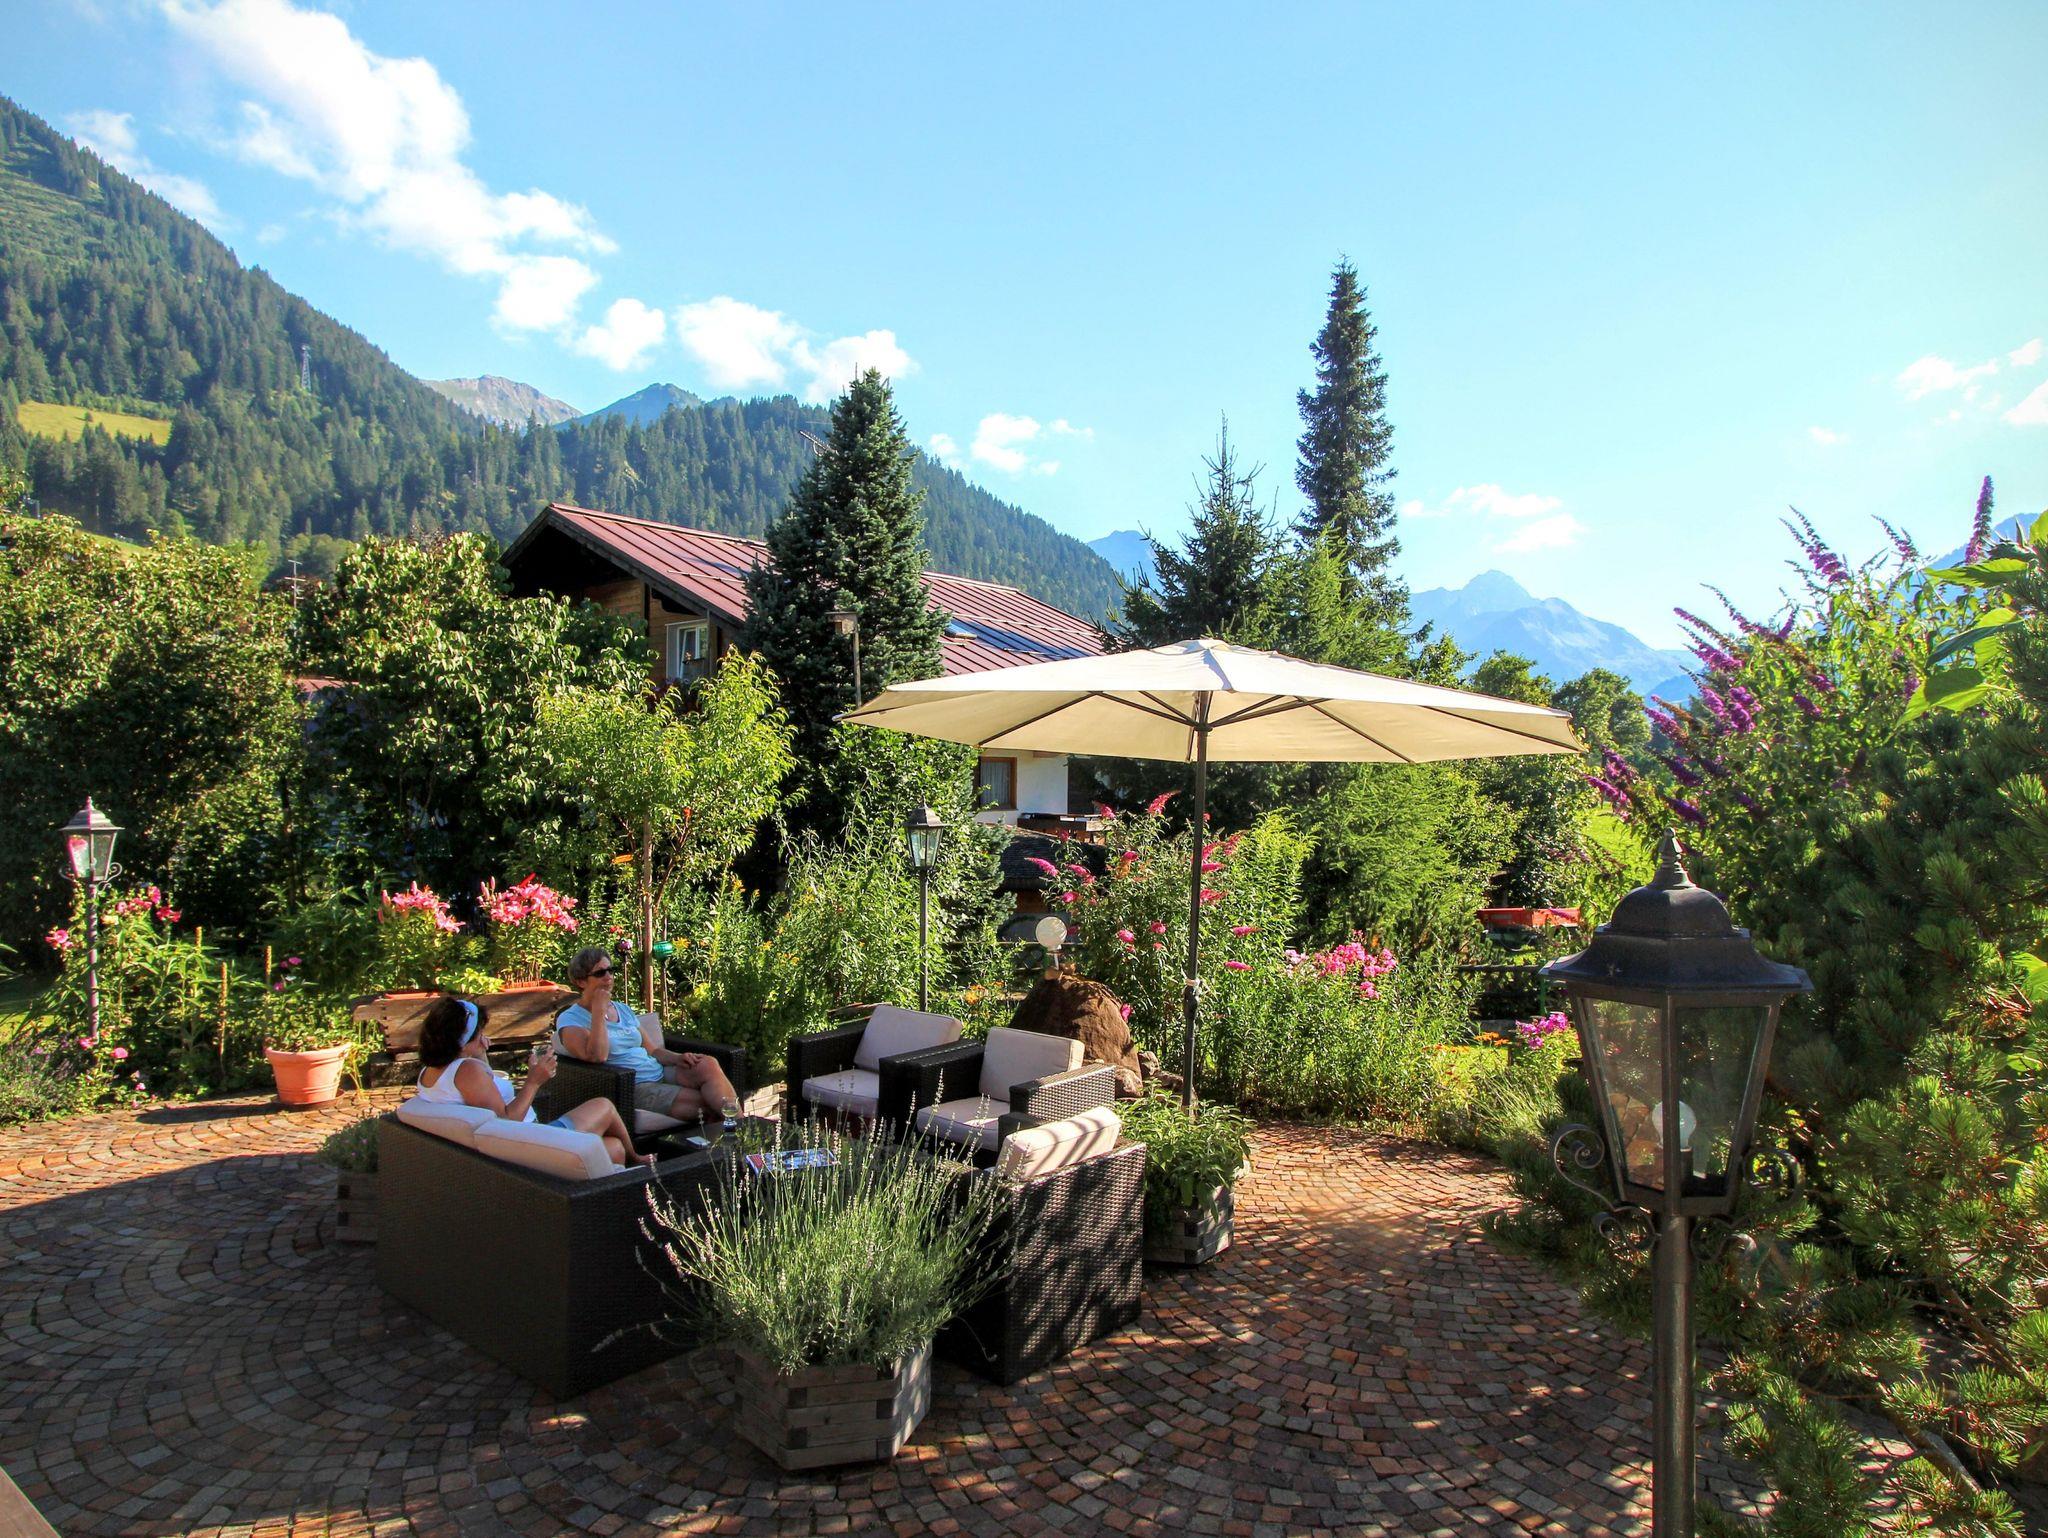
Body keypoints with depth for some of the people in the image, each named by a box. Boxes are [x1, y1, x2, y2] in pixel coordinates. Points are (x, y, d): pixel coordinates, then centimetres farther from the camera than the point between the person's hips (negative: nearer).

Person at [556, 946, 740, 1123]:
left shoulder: (623, 1010, 21)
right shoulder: (570, 1020, 0)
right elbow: (597, 1056, -19)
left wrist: (677, 1058, -2)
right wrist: (599, 1010, -13)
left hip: (660, 1073, 6)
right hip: (632, 1088, -6)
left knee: (708, 1064, -24)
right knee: (700, 1101, -28)